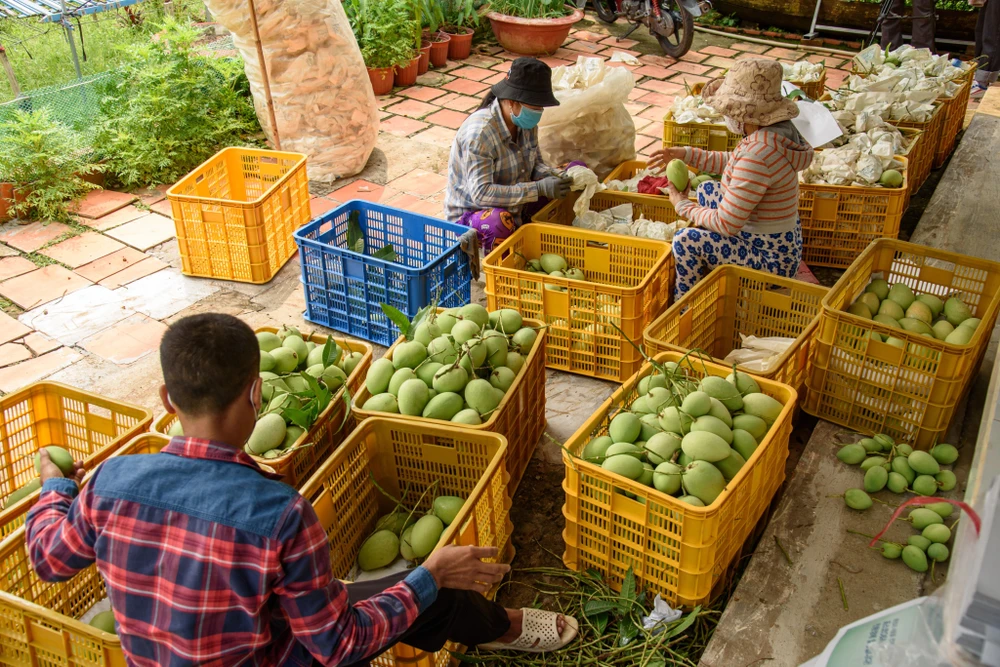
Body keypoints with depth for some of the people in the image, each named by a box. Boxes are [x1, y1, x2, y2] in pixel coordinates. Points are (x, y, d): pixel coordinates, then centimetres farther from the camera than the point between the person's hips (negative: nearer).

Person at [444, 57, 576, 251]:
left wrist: (560, 176, -17)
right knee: (499, 220, -44)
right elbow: (481, 193, -35)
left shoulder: (526, 122, -5)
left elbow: (535, 165, 7)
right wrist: (539, 188, -38)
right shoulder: (480, 132, -29)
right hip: (469, 215, -7)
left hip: (517, 206, 8)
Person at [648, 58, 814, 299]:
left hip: (771, 259, -10)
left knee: (686, 241, -15)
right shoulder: (775, 132, -4)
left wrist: (683, 205, -10)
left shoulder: (757, 156, -33)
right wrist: (685, 154, 10)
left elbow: (726, 225, -26)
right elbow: (734, 162, 17)